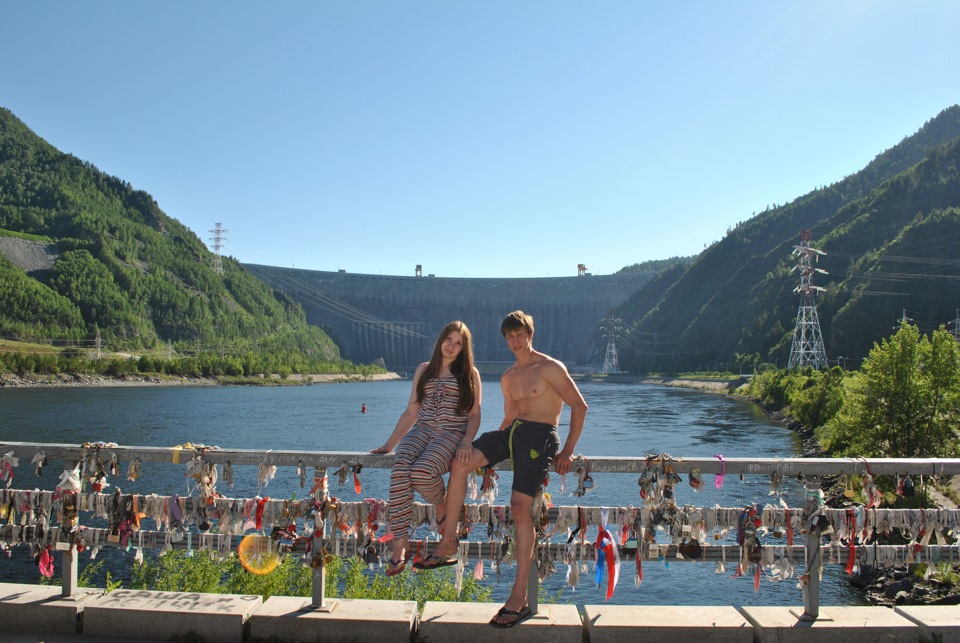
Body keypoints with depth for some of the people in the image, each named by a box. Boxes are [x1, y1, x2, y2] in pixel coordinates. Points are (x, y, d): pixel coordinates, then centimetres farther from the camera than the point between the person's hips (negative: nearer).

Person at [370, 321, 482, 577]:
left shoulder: (470, 374, 10)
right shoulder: (424, 370, 19)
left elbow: (474, 415, 6)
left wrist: (467, 441, -13)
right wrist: (389, 444, 13)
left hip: (452, 434, -3)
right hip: (422, 431, 3)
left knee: (421, 472, -34)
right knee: (399, 471, -29)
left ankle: (442, 507, 1)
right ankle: (400, 543, -26)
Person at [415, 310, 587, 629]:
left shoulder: (550, 368, -2)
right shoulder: (508, 377, 21)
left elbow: (579, 405, -5)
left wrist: (568, 450, -11)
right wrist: (489, 447, 14)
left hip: (540, 435, -7)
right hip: (512, 431, 7)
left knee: (520, 506, -20)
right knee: (460, 463, -16)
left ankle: (519, 598, -17)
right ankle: (447, 545, -7)